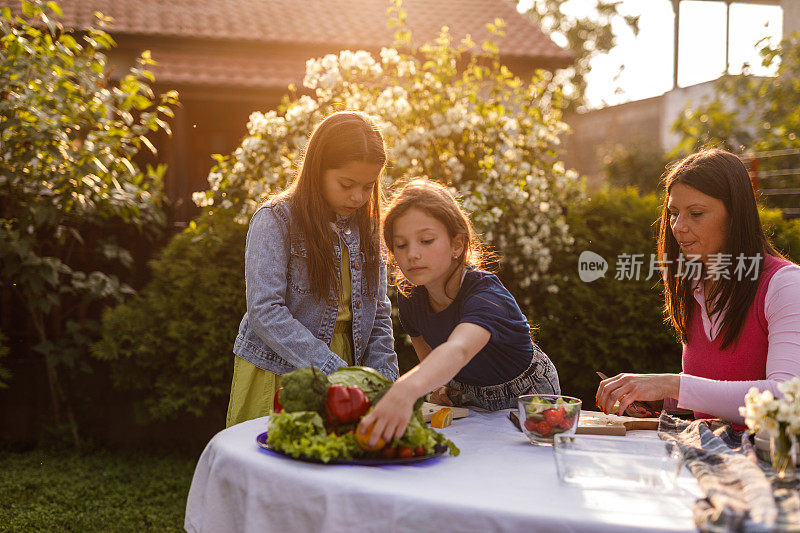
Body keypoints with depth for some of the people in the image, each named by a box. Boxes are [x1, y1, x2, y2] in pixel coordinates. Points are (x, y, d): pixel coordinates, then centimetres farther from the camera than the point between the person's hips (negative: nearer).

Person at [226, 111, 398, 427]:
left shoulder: (367, 228, 7)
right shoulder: (275, 220, -10)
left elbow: (379, 316, 8)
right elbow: (265, 312, -19)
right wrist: (334, 370, -25)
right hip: (276, 375, -4)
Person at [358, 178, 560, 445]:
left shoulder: (486, 294, -35)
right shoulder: (409, 295, -14)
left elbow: (458, 350, -58)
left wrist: (408, 388, -77)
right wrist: (435, 384, -9)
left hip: (525, 396, -4)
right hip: (466, 396, 5)